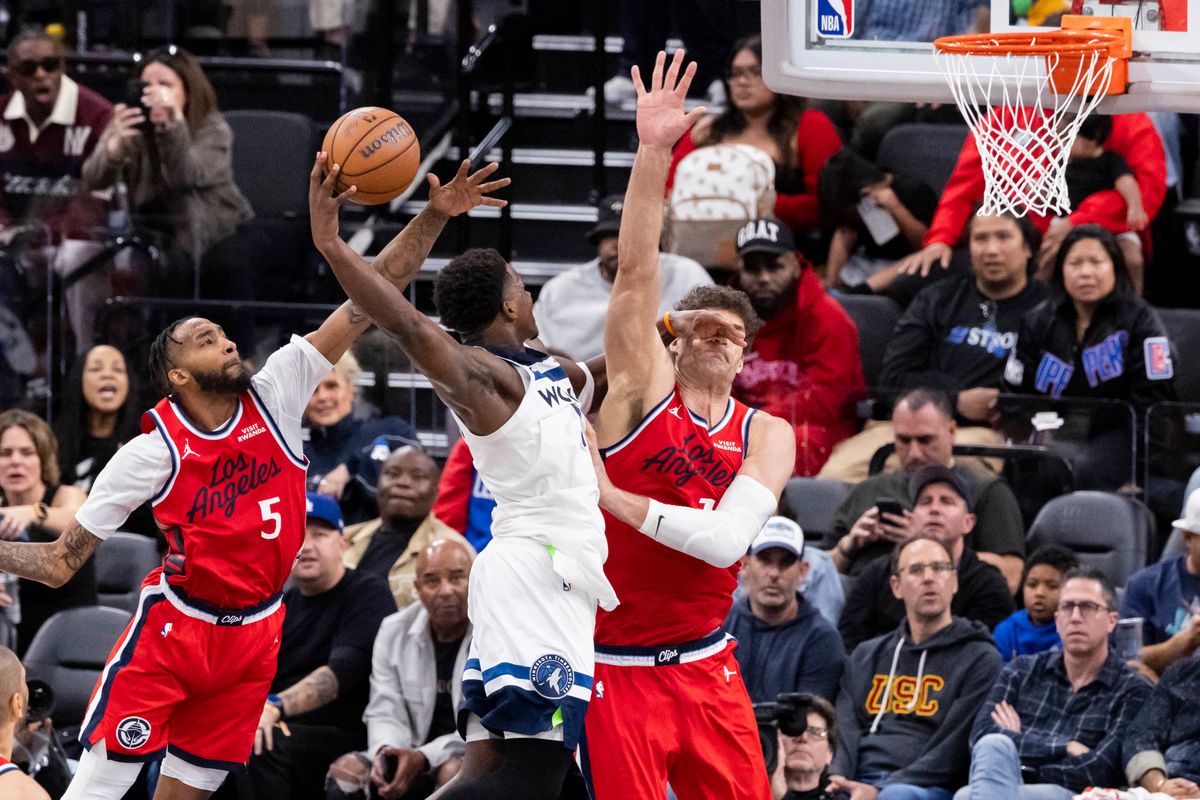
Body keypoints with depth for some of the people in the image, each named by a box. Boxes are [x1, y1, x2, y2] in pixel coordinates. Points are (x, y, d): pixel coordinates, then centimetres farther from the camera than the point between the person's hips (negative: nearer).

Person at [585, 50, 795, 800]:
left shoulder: (768, 435, 3)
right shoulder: (644, 387, -3)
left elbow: (727, 537, -14)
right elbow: (638, 273, -16)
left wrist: (616, 499, -18)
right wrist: (654, 153, -26)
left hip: (707, 665, 3)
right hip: (614, 668, -3)